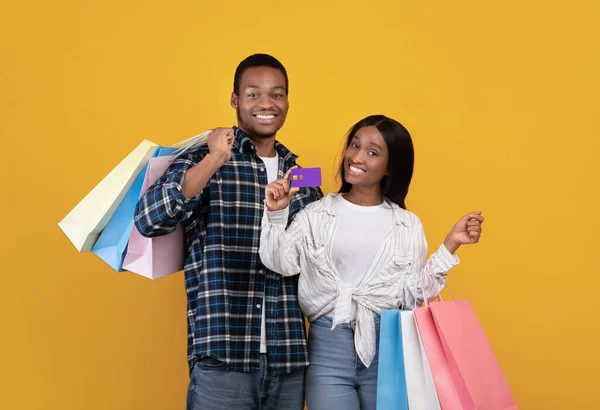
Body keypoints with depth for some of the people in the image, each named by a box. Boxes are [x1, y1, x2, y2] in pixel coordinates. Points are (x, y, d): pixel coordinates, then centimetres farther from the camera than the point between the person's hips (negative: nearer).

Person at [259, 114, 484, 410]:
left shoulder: (408, 225, 7)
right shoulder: (316, 214, 5)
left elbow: (412, 294, 2)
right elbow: (281, 264, -6)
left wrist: (450, 246, -2)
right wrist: (276, 214, -16)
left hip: (390, 349, 1)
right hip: (328, 346, -1)